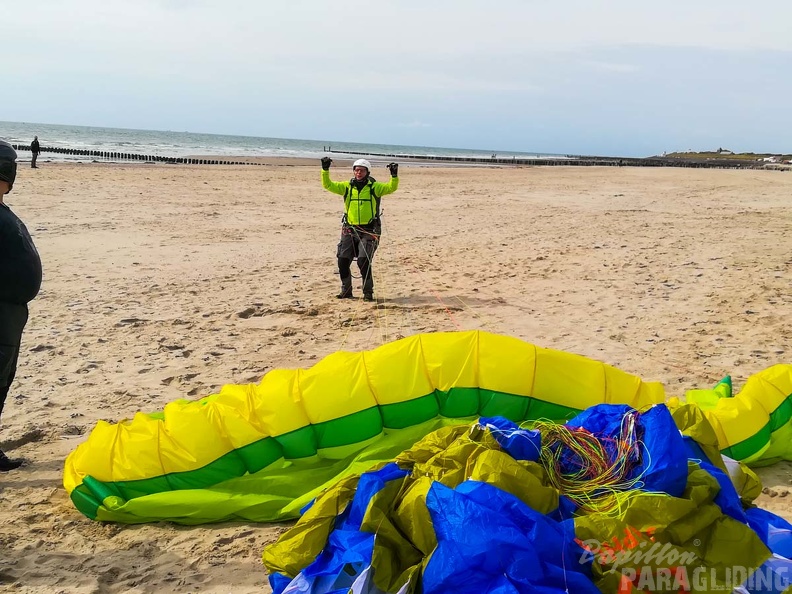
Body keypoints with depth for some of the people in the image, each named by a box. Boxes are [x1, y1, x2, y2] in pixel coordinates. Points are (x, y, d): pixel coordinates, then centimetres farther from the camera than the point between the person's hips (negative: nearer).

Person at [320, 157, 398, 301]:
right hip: (349, 230, 4)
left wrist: (394, 175, -29)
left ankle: (368, 292, 1)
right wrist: (325, 170, -10)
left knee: (363, 261, -15)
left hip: (368, 231, -4)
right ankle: (346, 291, 17)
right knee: (343, 260, 0)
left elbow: (391, 187, -12)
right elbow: (328, 185, 3)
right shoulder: (347, 186, 7)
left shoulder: (374, 187, 0)